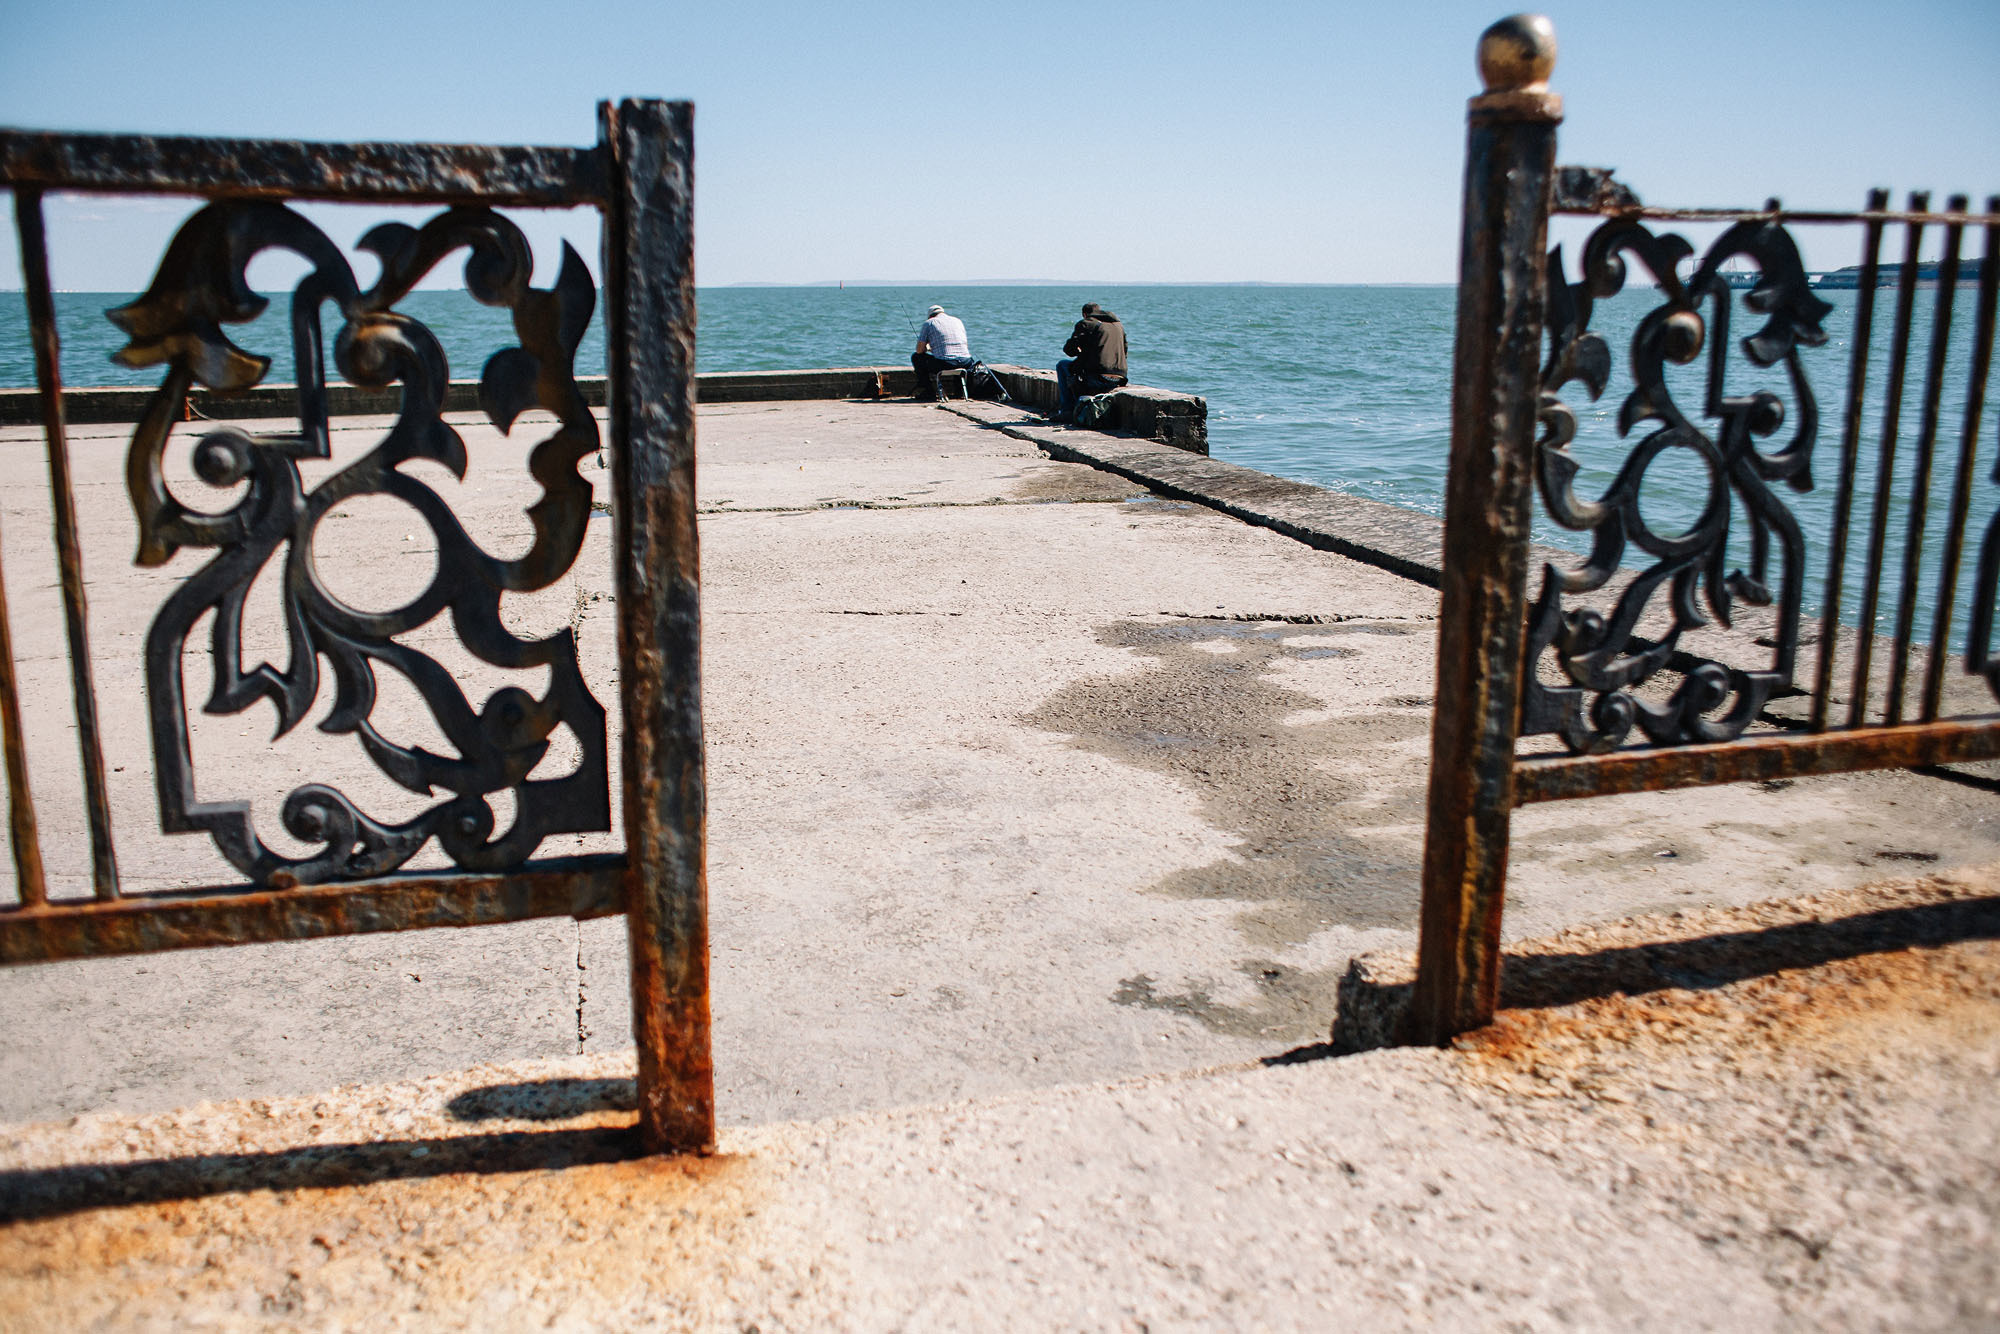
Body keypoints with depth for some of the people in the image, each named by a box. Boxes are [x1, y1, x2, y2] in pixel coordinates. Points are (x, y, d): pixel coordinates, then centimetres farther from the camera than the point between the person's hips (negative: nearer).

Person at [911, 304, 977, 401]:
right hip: (965, 363, 5)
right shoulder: (958, 320, 22)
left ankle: (929, 393, 16)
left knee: (916, 357, 21)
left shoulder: (929, 323, 7)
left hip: (944, 364, -5)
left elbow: (919, 350, 3)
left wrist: (928, 348, 29)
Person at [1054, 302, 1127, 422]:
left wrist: (1079, 351, 24)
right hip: (1118, 380, 7)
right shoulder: (1119, 325, 21)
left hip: (1097, 378, -7)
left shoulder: (1085, 323, 3)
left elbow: (1069, 349, -1)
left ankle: (1067, 410, 10)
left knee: (1062, 365, 18)